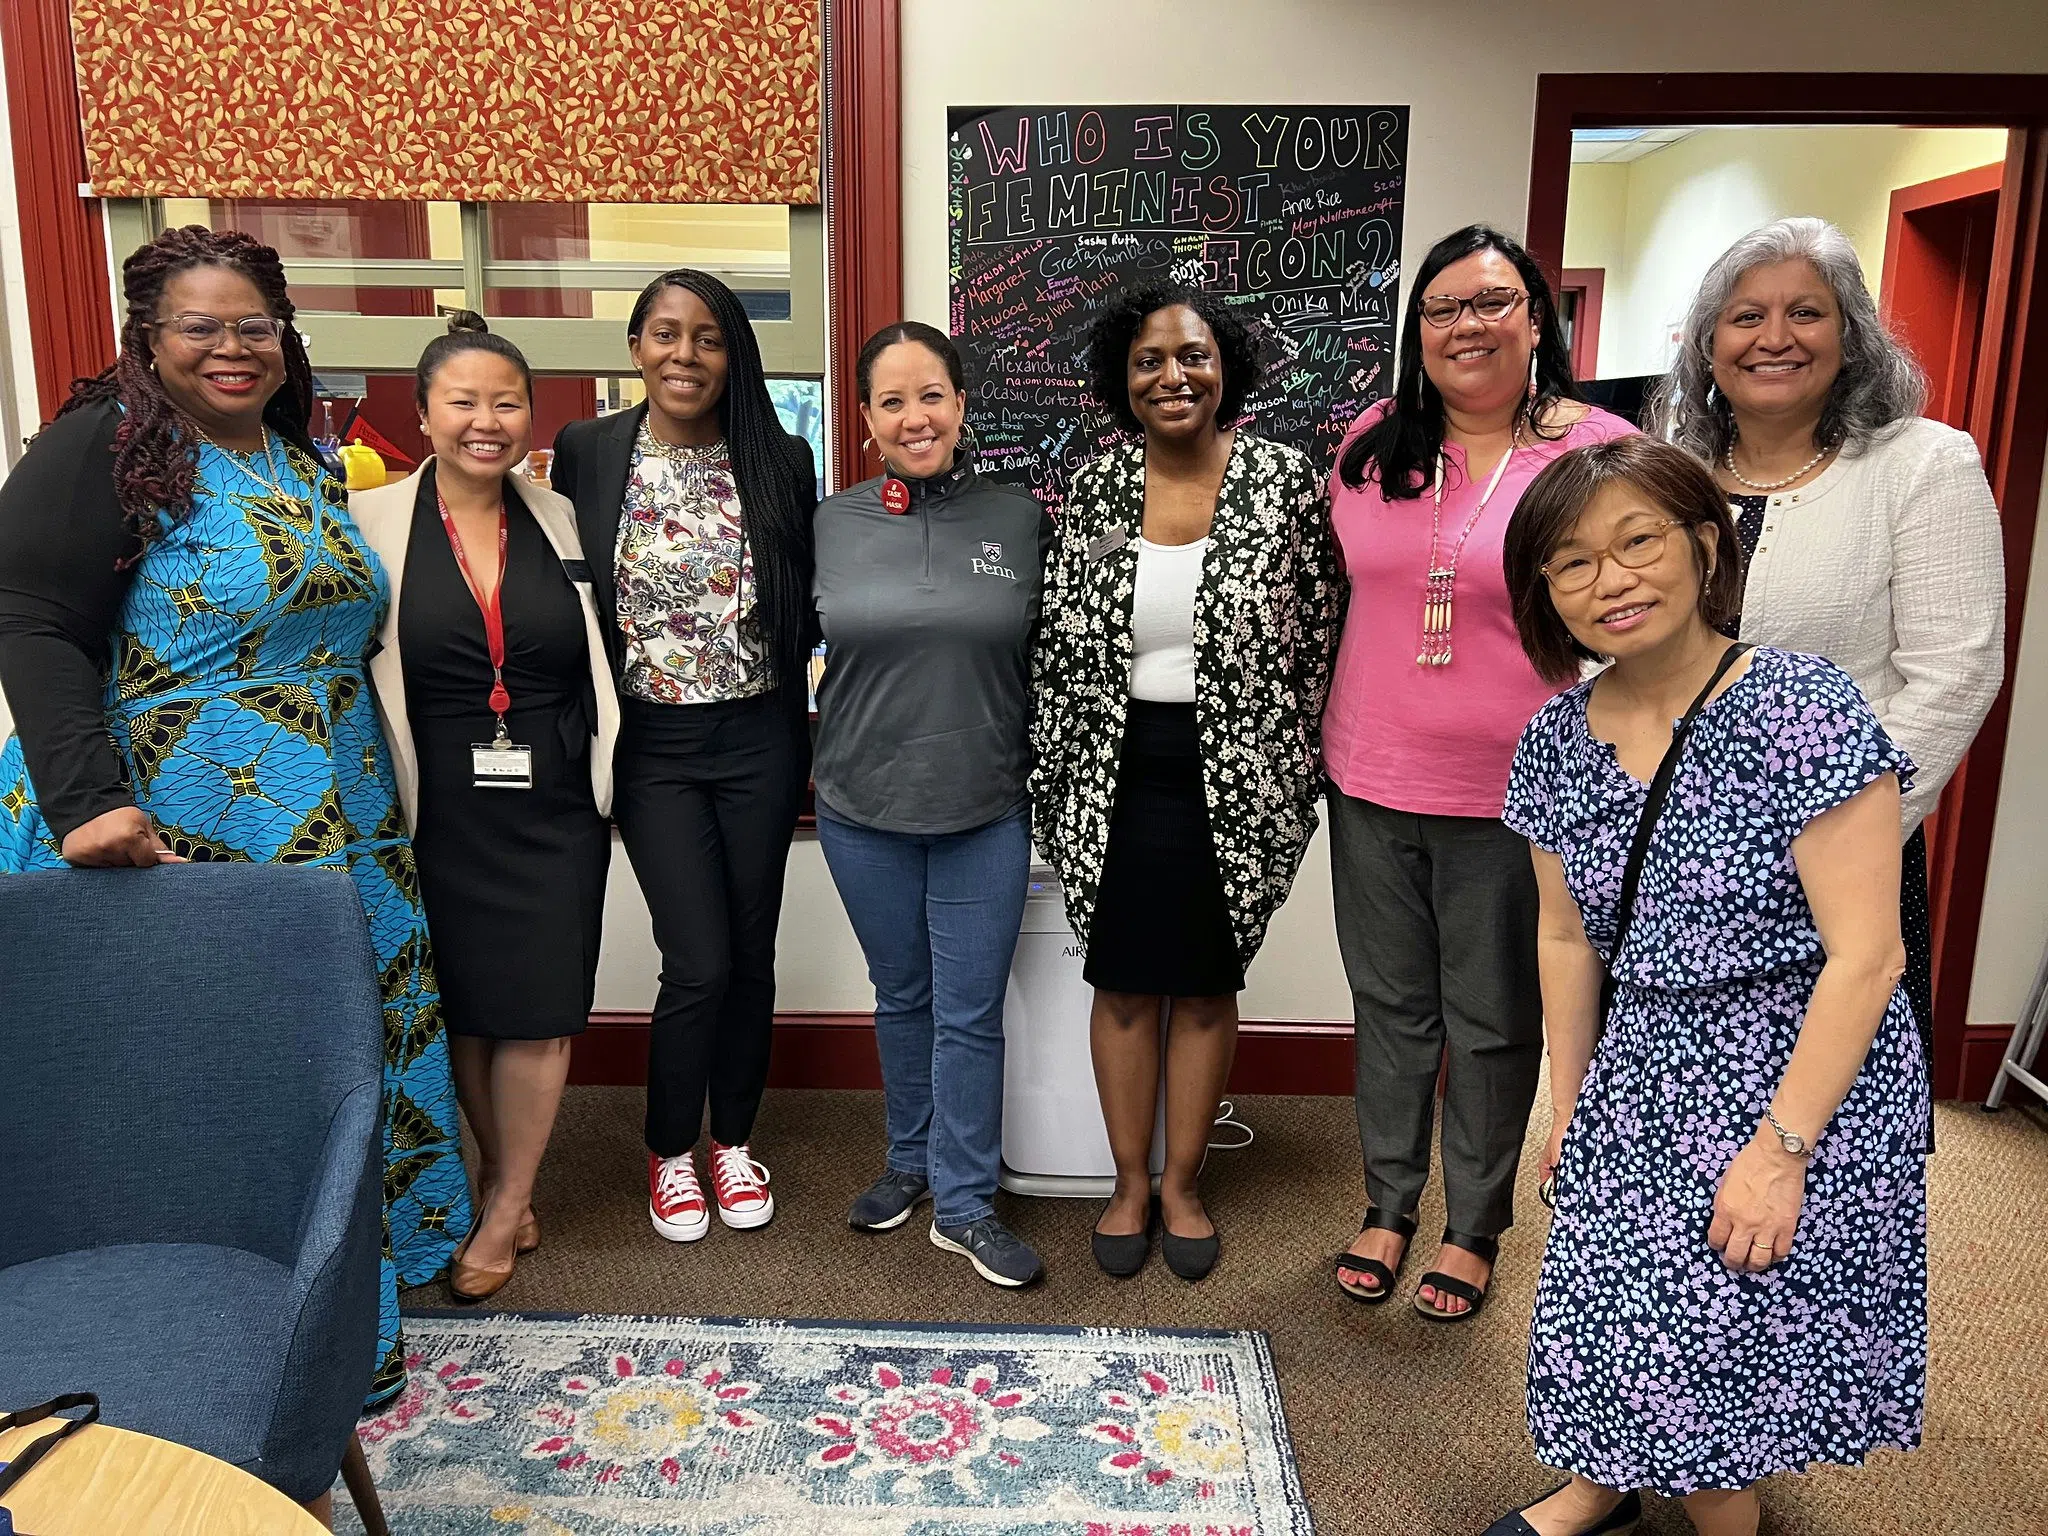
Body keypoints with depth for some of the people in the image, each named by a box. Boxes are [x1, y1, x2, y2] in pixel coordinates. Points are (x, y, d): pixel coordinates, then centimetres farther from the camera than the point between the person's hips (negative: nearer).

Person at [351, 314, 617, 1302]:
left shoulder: (562, 521, 6)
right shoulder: (371, 521, -2)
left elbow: (599, 664, 13)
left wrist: (606, 781, 10)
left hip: (556, 807, 1)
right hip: (440, 811, -1)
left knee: (540, 1009, 3)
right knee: (463, 1005, 9)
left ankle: (503, 1212, 21)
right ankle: (503, 1188, 29)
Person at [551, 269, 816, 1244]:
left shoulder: (778, 461, 0)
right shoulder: (587, 453, -2)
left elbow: (806, 610, 5)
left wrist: (812, 742, 1)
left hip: (759, 740, 2)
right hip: (652, 748, -1)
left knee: (752, 953, 10)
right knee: (699, 963, -4)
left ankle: (733, 1139, 33)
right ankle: (669, 1152, 23)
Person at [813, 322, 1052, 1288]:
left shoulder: (1020, 521, -3)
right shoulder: (831, 525, 0)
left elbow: (1047, 659, 4)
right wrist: (822, 762, 7)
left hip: (985, 810, -1)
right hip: (863, 808, 2)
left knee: (971, 1013, 4)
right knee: (900, 996, 17)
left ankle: (964, 1203, 20)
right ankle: (911, 1161, 38)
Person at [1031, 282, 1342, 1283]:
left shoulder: (1284, 482, -4)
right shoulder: (1091, 491, 2)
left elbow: (1318, 637, -1)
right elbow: (1059, 646, 5)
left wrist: (1296, 777, -2)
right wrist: (1052, 782, 3)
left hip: (1233, 780, -1)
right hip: (1113, 778, 2)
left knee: (1206, 985, 11)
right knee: (1123, 982, 10)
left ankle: (1182, 1184, 30)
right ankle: (1130, 1181, 29)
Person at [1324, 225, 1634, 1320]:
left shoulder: (1601, 451, -6)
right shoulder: (1374, 443, 4)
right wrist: (1328, 737, 13)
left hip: (1514, 796, -3)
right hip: (1372, 783, 3)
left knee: (1494, 1024, 11)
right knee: (1389, 1005, 15)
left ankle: (1475, 1226, 31)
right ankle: (1388, 1206, 34)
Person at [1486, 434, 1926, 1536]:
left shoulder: (1804, 709, -19)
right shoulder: (1557, 740, -1)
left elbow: (1865, 954, -19)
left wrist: (1779, 1148, -20)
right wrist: (1570, 1108, 12)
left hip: (1803, 1072, -5)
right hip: (1642, 1073, 5)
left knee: (1717, 1343, 0)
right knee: (1610, 1313, 13)